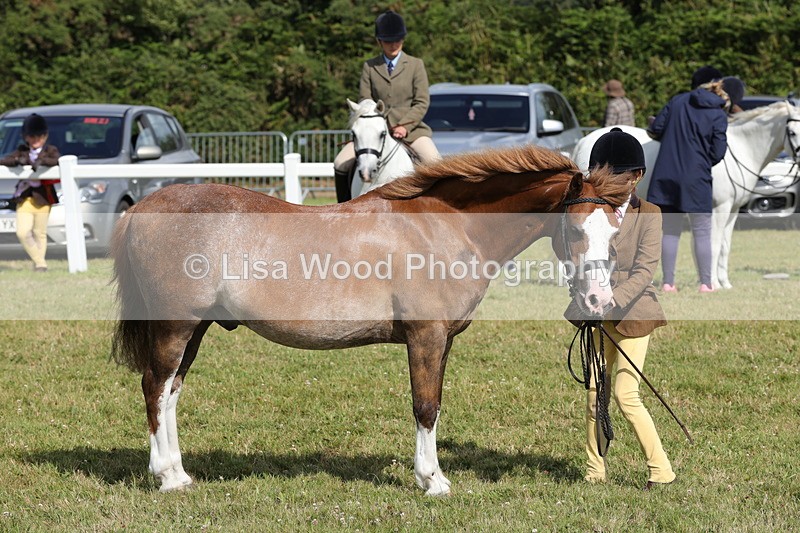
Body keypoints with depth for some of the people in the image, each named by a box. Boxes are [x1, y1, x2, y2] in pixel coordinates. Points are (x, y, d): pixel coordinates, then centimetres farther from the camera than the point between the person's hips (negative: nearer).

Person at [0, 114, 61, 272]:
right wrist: (18, 160, -20)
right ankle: (39, 262, 2)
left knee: (39, 233, 3)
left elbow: (55, 160, -17)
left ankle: (39, 264, 15)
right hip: (24, 198, 2)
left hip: (42, 198, -2)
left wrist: (41, 161, -34)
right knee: (22, 232, -9)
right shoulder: (22, 151, 14)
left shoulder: (50, 150, 6)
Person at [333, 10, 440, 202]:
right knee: (341, 164, -14)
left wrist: (405, 126, -15)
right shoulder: (369, 67, 10)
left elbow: (422, 102, -1)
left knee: (434, 163, -27)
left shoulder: (416, 65, 5)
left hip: (410, 128, -2)